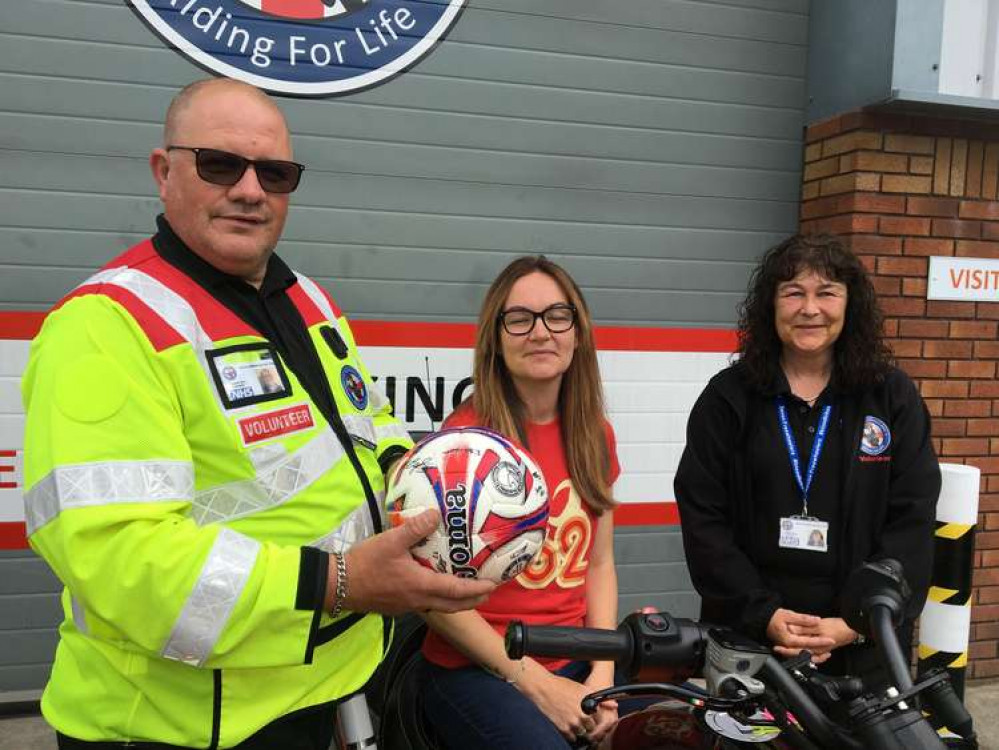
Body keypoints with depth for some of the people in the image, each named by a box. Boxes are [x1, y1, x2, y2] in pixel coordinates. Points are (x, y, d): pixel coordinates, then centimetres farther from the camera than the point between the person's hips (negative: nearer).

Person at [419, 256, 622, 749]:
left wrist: (603, 675, -5)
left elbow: (599, 564, 7)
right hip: (476, 671, -5)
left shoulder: (594, 435, 4)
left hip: (573, 664, 5)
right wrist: (537, 684, -14)